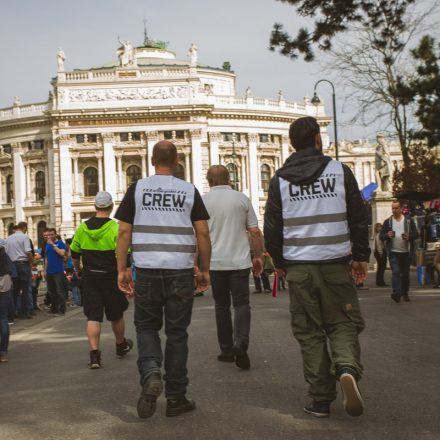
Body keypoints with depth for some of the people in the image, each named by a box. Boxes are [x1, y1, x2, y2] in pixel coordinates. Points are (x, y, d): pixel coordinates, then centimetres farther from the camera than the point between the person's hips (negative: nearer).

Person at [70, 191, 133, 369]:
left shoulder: (82, 228, 1)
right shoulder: (115, 228, -12)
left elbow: (74, 253, 12)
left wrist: (78, 270, 29)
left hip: (89, 277, 3)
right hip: (111, 277, -2)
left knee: (93, 316, 3)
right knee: (116, 314, 16)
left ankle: (94, 355, -6)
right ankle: (121, 346, 35)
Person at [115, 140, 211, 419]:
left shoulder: (137, 189, 3)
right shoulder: (189, 191, 3)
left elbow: (124, 232, 0)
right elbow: (203, 233, 1)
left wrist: (122, 269, 5)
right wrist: (205, 269, 9)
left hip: (147, 270, 0)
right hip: (181, 271, 0)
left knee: (147, 326, 16)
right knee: (177, 333, 9)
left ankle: (150, 373, -11)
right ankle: (176, 399, 14)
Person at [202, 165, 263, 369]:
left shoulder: (203, 201, 0)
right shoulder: (242, 199, 2)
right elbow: (255, 232, 2)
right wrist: (258, 256, 12)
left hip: (215, 263, 1)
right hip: (240, 261, 0)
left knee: (222, 306, 12)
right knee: (241, 304, 3)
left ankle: (227, 350, 16)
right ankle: (240, 343, -17)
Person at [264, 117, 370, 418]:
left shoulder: (280, 180, 4)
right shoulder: (340, 171, 1)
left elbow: (272, 227, 5)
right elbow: (358, 218, 1)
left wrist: (279, 262, 16)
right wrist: (361, 257, 9)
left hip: (298, 266, 1)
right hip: (336, 263, -1)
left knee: (309, 331, 8)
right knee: (342, 323, 10)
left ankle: (321, 399, 7)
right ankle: (347, 368, -19)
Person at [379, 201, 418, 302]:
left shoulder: (409, 221, 4)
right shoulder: (387, 222, 6)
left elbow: (416, 234, 3)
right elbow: (381, 236, 5)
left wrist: (409, 237, -18)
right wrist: (387, 235, -17)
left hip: (406, 252, 1)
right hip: (393, 252, -1)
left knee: (405, 273, 9)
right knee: (395, 272, -14)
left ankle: (404, 293, 20)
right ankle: (396, 292, -22)